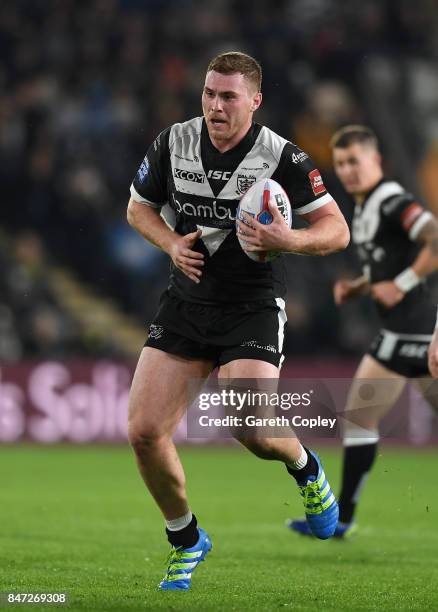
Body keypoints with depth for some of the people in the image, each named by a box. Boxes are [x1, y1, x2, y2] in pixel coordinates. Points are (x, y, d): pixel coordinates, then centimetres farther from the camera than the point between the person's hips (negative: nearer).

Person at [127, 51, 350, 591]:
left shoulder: (281, 157, -12)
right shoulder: (173, 143, -1)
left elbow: (337, 230, -8)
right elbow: (138, 207, 15)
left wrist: (288, 240, -28)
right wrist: (171, 243, -5)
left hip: (253, 308, -4)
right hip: (185, 302, 4)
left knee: (252, 432, -21)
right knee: (144, 431, -8)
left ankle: (305, 468, 19)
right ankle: (185, 540, 17)